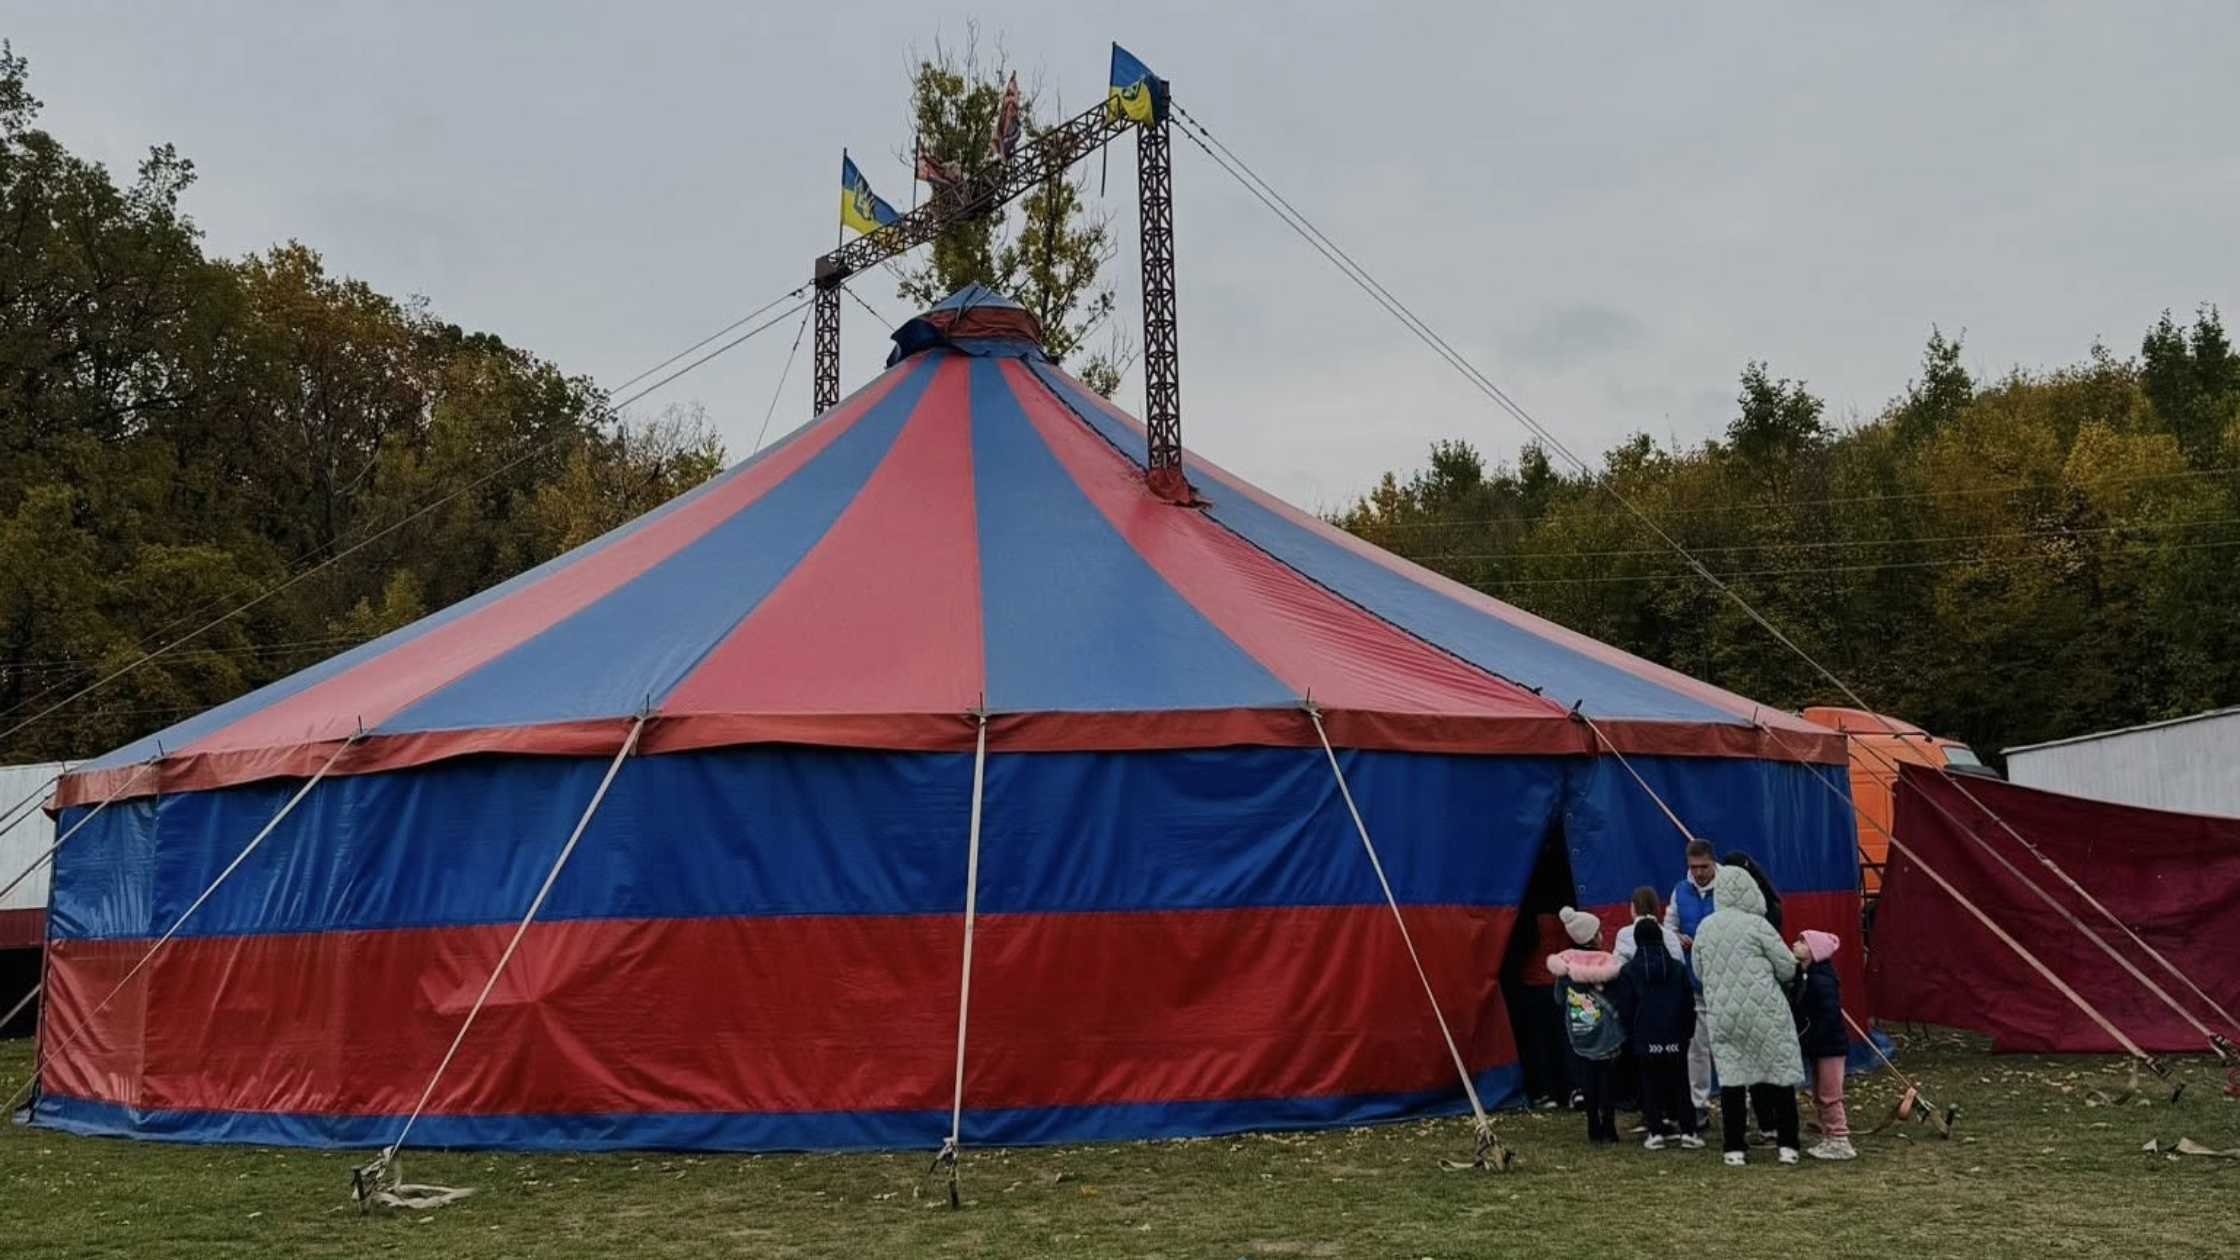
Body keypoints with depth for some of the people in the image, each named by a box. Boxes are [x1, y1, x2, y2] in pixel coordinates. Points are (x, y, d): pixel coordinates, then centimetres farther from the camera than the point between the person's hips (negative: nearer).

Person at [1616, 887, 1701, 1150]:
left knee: (1650, 1081, 4)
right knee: (1679, 1081, 8)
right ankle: (1688, 1129, 6)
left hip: (1645, 1038, -2)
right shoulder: (1678, 968, 3)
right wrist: (1687, 1032, 12)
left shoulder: (1628, 972, -3)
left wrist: (1630, 1036, 5)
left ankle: (1655, 1130, 1)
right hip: (1675, 1037, 2)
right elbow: (1689, 1005, 5)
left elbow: (1625, 1009, -3)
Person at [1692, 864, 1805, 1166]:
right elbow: (1787, 968, -4)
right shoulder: (1757, 925, -11)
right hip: (1764, 1012, -4)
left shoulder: (1705, 927, 4)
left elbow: (1699, 972, 15)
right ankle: (1787, 1145, 8)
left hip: (1722, 1014, 4)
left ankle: (1733, 1148, 6)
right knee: (1780, 1074, 7)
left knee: (1731, 1078, 7)